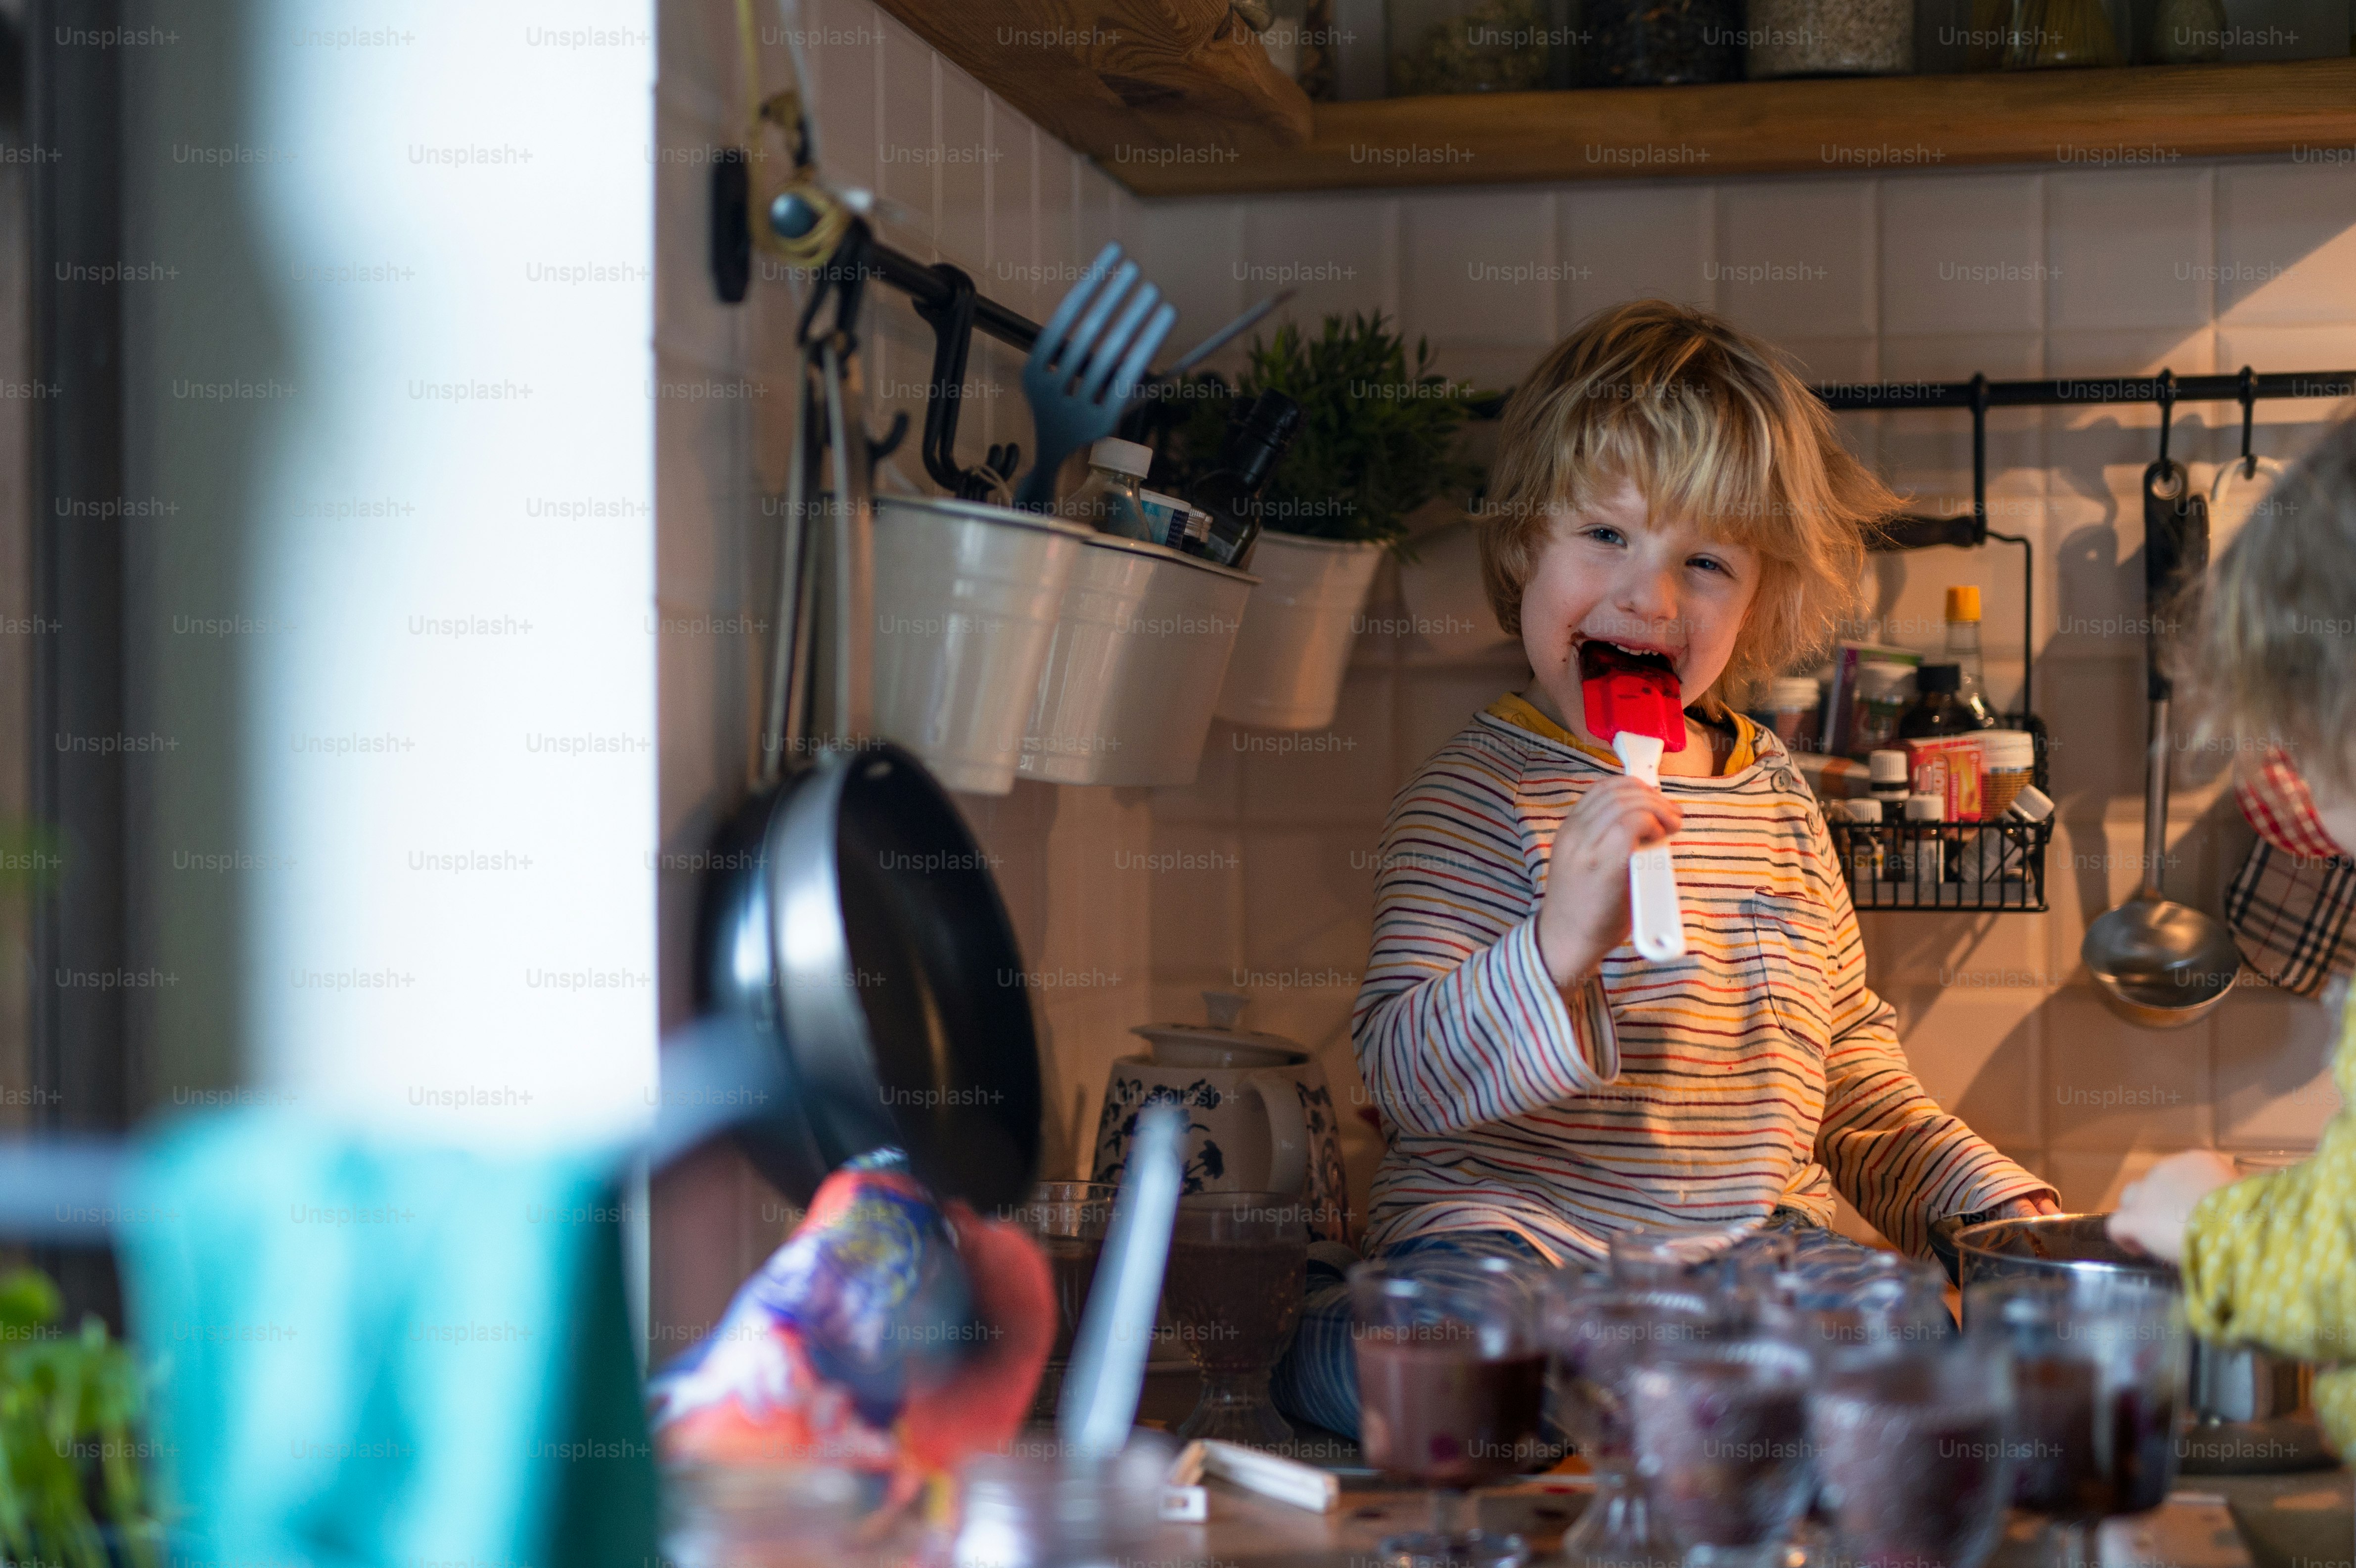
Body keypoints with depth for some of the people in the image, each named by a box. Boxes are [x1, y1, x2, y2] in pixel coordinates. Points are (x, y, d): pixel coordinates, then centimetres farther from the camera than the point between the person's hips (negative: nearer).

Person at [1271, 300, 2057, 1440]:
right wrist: (1561, 947, -34)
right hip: (1515, 1239, -5)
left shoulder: (1774, 791, 14)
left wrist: (1993, 1206, 14)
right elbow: (1402, 1072, -18)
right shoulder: (1478, 796, -7)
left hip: (1755, 1254, 5)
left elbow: (1852, 1075, 24)